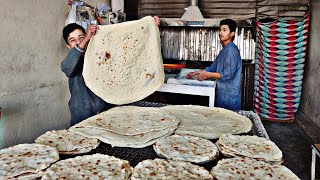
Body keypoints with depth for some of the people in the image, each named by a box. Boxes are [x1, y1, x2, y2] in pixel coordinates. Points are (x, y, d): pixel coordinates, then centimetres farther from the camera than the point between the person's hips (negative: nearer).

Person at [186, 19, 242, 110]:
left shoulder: (231, 50, -15)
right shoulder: (224, 50, 16)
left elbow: (228, 74, -21)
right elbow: (212, 68, 21)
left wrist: (207, 75, -16)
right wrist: (196, 73, 14)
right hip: (221, 94, 9)